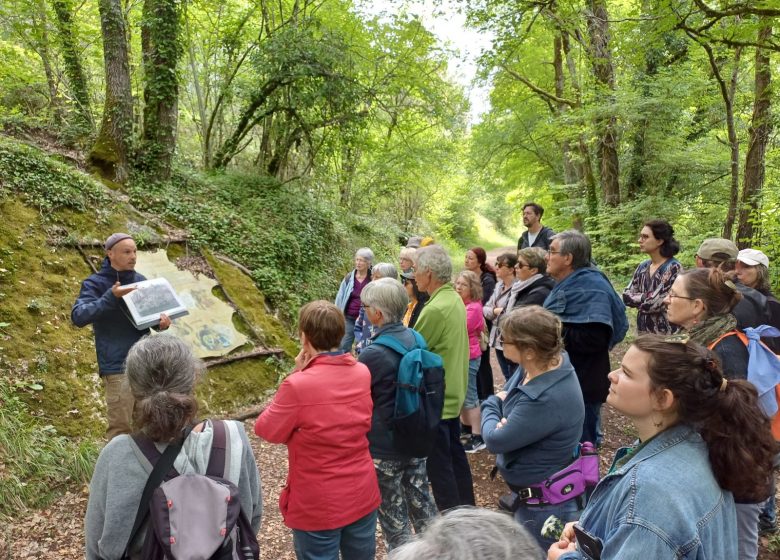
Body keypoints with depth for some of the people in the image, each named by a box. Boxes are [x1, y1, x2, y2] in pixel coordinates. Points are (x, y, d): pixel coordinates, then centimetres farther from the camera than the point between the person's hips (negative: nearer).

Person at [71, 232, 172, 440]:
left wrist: (161, 320, -8)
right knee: (121, 426, -1)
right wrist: (111, 296, -33)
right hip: (118, 366, -5)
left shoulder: (140, 280, 7)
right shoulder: (95, 283, -8)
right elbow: (78, 317, -21)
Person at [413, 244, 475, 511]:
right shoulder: (455, 299, 4)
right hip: (453, 392, 10)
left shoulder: (435, 309, -25)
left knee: (439, 463, 4)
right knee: (454, 452, 22)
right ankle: (466, 508, 37)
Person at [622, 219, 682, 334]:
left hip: (665, 334, -6)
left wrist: (638, 299, -5)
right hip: (643, 331, 7)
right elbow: (626, 296, 0)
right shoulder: (643, 267, 6)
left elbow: (653, 303, -22)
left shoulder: (673, 268, -15)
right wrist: (647, 298, -13)